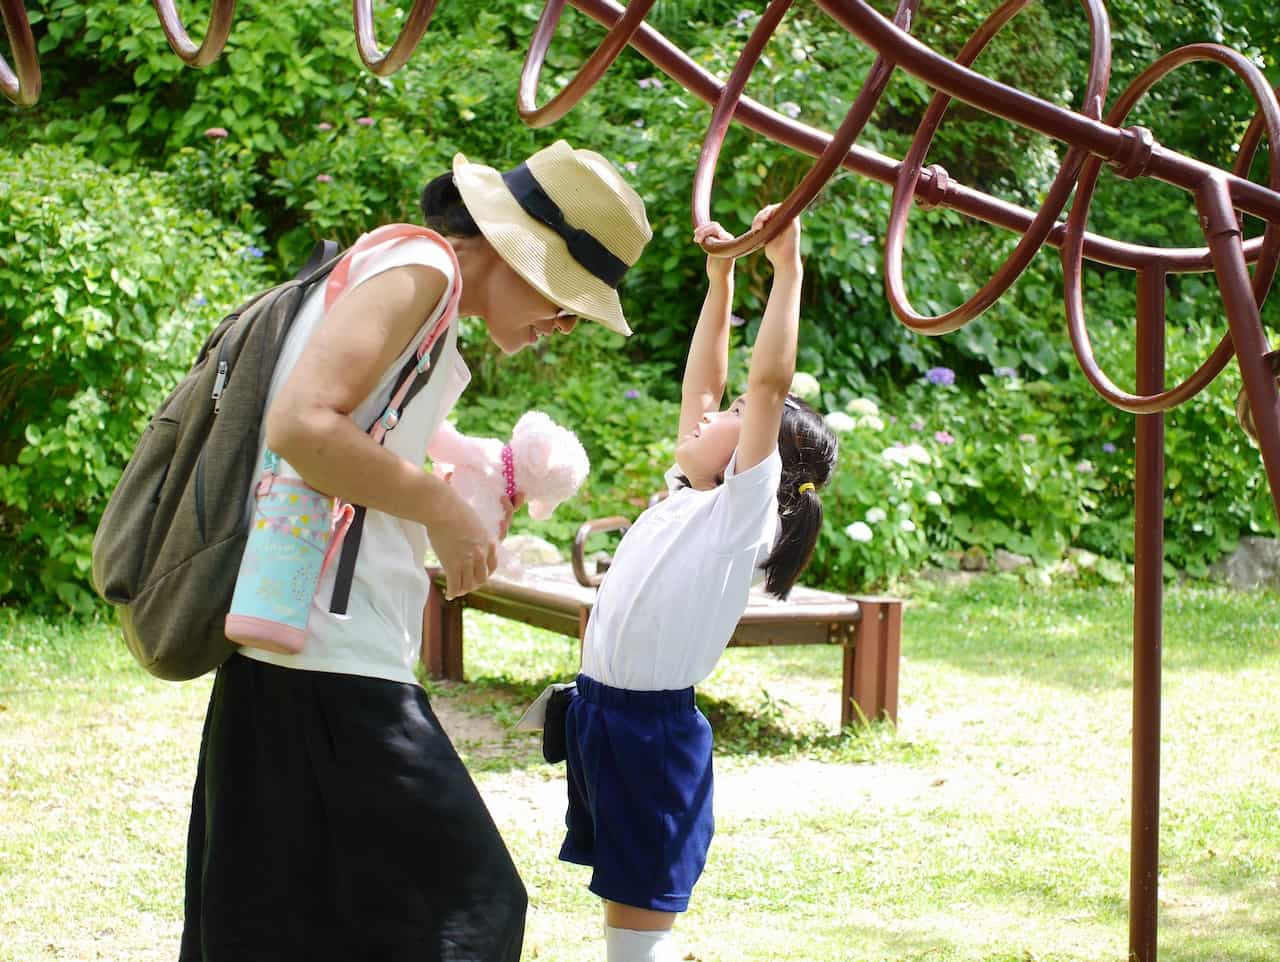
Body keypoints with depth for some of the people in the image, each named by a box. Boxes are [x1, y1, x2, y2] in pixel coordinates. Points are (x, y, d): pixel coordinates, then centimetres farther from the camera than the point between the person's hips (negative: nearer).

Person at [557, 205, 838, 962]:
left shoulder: (746, 510, -10)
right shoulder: (688, 499, 11)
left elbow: (768, 382, -19)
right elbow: (702, 382, 19)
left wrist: (787, 268, -19)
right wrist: (719, 280, 19)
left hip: (655, 724, -8)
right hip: (601, 708, 8)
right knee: (623, 900, 12)